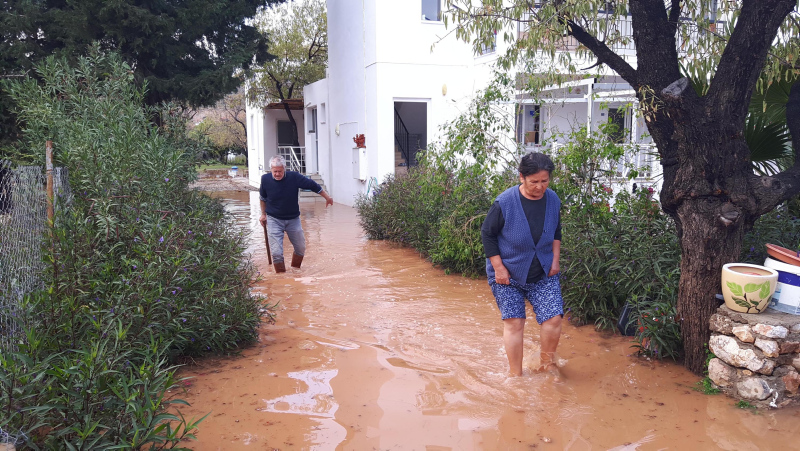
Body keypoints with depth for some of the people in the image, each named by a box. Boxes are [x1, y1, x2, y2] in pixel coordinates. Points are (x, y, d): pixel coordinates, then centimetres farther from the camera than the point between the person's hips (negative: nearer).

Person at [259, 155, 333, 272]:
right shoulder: (265, 179, -10)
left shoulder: (294, 177, -15)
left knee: (301, 248, 13)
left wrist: (327, 197, 4)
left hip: (293, 219, 1)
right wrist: (263, 214, 14)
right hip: (274, 220, -1)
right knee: (276, 253, -9)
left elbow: (312, 185, -4)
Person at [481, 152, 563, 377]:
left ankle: (548, 362, 22)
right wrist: (499, 268, -12)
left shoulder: (553, 200, -3)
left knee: (553, 319, -5)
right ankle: (515, 374, 16)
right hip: (508, 274, -3)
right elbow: (487, 234, -9)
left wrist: (555, 260, 5)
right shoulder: (505, 202, -18)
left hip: (544, 274, 3)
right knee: (514, 323, -1)